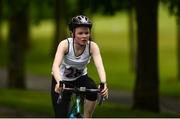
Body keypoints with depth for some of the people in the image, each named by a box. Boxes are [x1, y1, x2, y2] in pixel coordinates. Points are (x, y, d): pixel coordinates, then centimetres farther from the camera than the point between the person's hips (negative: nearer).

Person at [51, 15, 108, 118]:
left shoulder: (92, 46, -22)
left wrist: (103, 83, -56)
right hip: (62, 80, -1)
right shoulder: (65, 44, -27)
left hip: (80, 78, 2)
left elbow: (99, 66, -36)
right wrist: (59, 82, -60)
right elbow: (56, 65, -40)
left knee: (93, 90, -32)